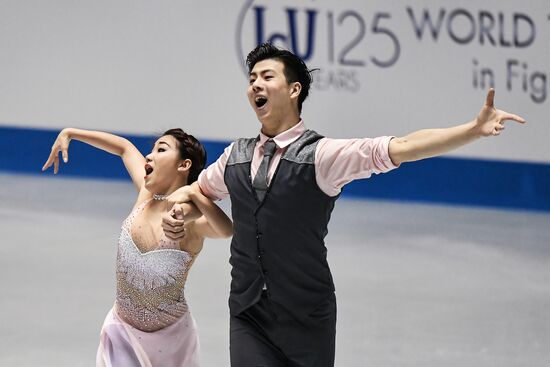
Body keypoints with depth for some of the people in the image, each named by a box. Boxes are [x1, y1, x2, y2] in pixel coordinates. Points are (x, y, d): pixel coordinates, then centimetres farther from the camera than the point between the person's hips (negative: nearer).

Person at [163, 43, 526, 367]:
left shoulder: (321, 154, -8)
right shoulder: (236, 156, 8)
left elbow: (401, 148, -19)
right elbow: (199, 188, 30)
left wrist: (475, 129, -30)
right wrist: (176, 205, 6)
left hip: (306, 315, -3)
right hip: (248, 315, 3)